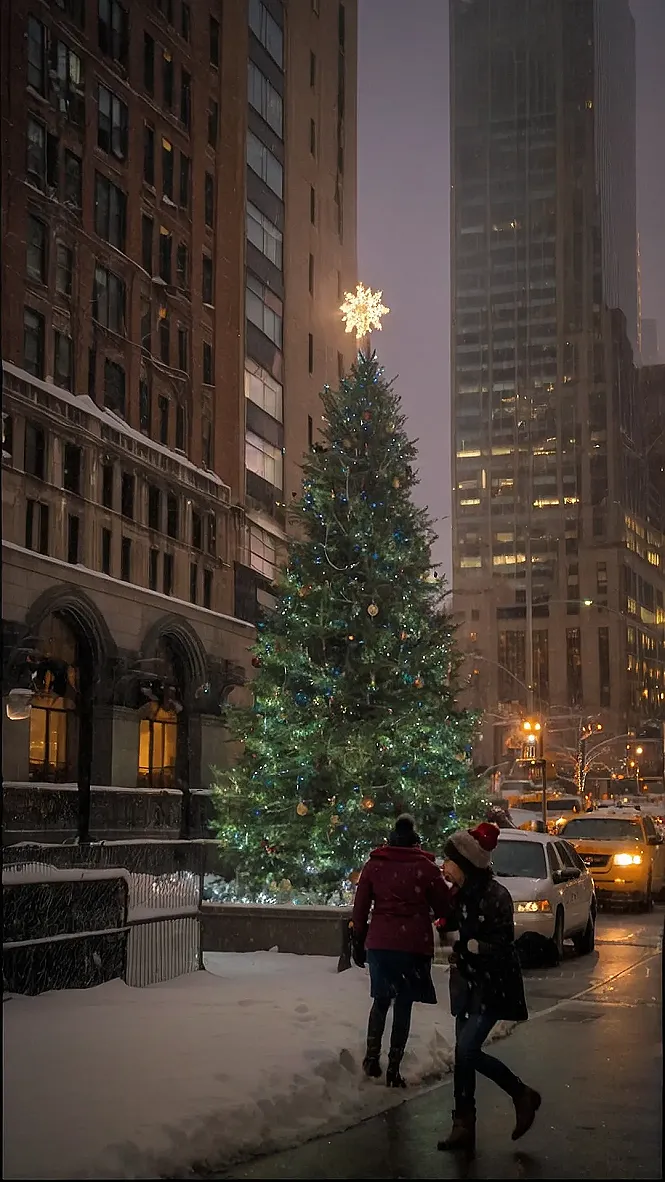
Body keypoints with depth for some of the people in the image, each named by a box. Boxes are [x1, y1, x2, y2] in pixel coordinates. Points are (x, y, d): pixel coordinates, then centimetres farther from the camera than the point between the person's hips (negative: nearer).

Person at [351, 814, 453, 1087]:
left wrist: (359, 942, 13)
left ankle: (372, 1056, 11)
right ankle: (393, 1069, 5)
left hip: (378, 942, 2)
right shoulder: (425, 867, -2)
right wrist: (429, 913, 23)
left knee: (381, 999, 19)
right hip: (413, 945, -2)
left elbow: (360, 908, 5)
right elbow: (444, 906, 2)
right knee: (403, 1004, 5)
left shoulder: (373, 866, 5)